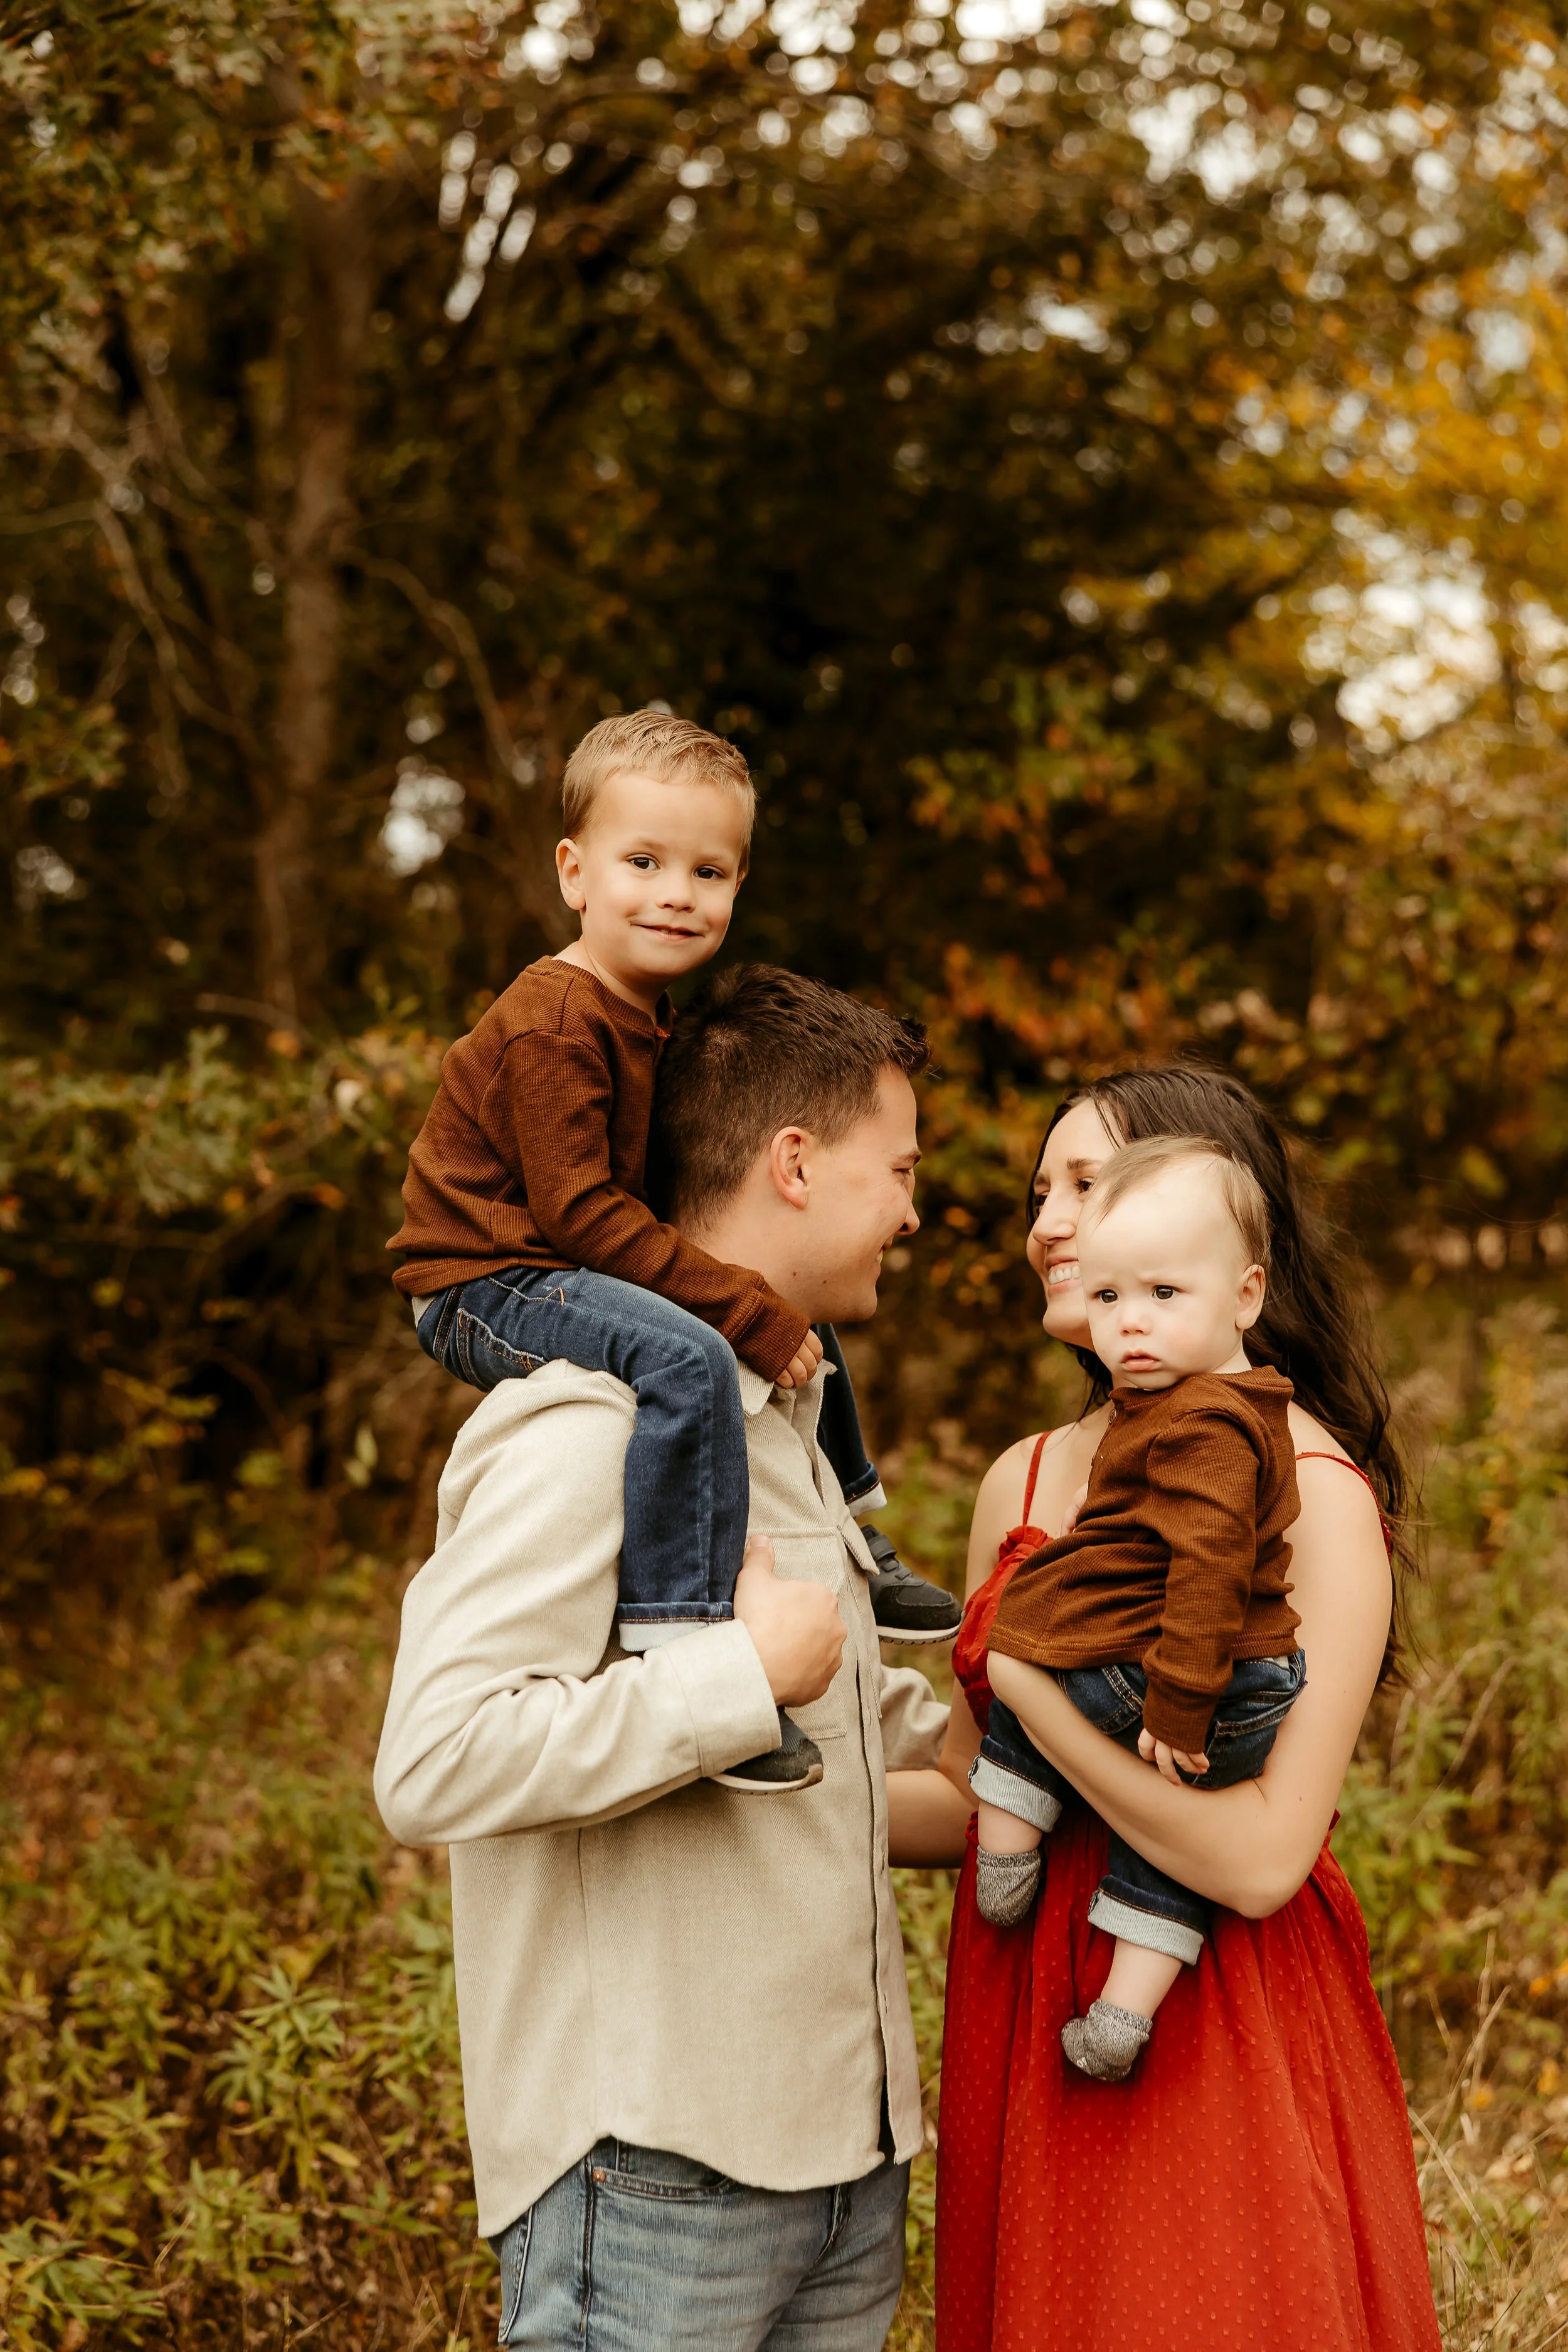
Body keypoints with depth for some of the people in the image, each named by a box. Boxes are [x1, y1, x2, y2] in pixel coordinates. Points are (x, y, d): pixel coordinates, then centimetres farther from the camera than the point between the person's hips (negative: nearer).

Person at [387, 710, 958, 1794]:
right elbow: (583, 1212, -26)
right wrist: (748, 1307, -27)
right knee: (685, 1356, -35)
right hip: (486, 1287, -10)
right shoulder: (554, 1026, -22)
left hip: (557, 1278, 10)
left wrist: (774, 1302, 8)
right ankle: (679, 1641, -37)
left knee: (797, 1317, 19)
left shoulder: (651, 1013, 10)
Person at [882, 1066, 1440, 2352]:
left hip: (1225, 2043, -6)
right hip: (1021, 2032, 6)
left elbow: (1261, 1857, -21)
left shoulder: (1311, 1489, -12)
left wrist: (1031, 1678, -16)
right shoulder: (1024, 1481, 8)